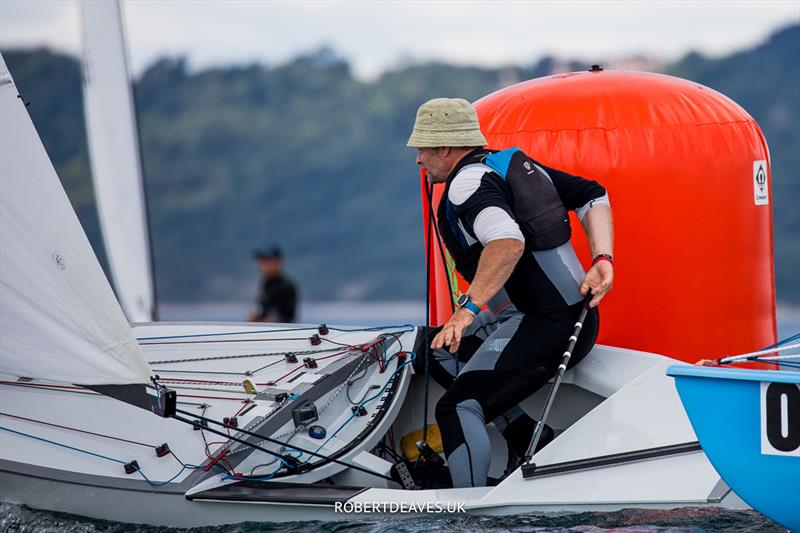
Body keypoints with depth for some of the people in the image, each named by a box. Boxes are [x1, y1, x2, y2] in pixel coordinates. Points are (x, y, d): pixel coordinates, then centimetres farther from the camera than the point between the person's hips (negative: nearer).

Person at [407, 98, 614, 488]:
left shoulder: (468, 183, -11)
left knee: (457, 408, -16)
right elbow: (592, 196, 18)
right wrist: (602, 260, 7)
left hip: (544, 326, -11)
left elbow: (508, 242, -30)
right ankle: (538, 443, 20)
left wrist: (468, 308, -30)